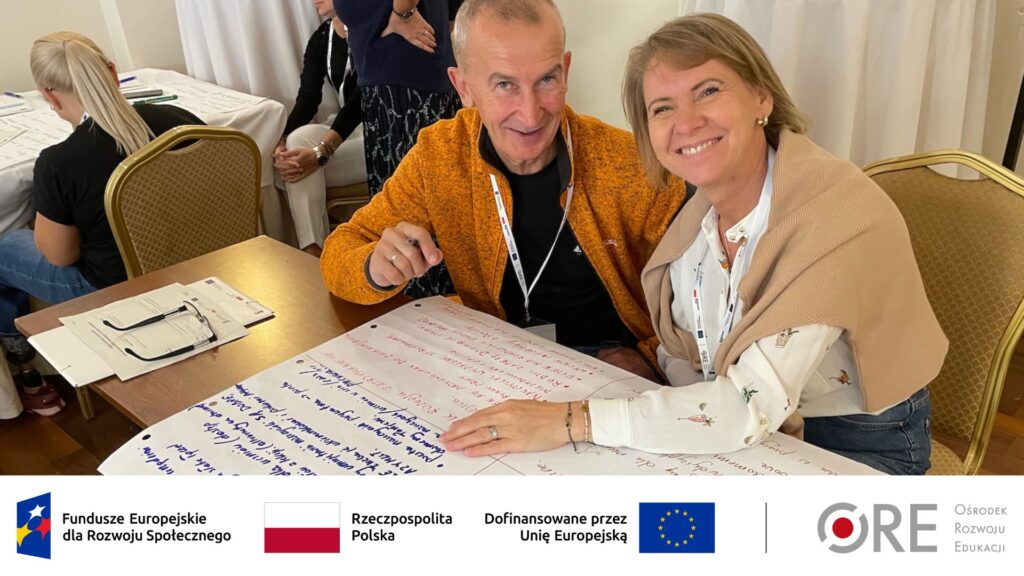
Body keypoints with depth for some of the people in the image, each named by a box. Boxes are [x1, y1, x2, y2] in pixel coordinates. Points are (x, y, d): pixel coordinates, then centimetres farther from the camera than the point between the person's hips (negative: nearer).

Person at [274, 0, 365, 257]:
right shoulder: (320, 39, 10)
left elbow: (362, 96, -22)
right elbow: (307, 98, -1)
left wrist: (321, 152, -32)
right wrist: (282, 143, -21)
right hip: (348, 130, 6)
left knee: (306, 168, -25)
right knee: (299, 139, -24)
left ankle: (315, 250, -17)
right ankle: (312, 251, -27)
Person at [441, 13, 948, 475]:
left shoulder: (834, 211, -28)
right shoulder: (702, 207, -5)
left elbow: (754, 404, -34)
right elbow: (682, 354, 3)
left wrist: (572, 421, -34)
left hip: (859, 446, -5)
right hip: (756, 434, 5)